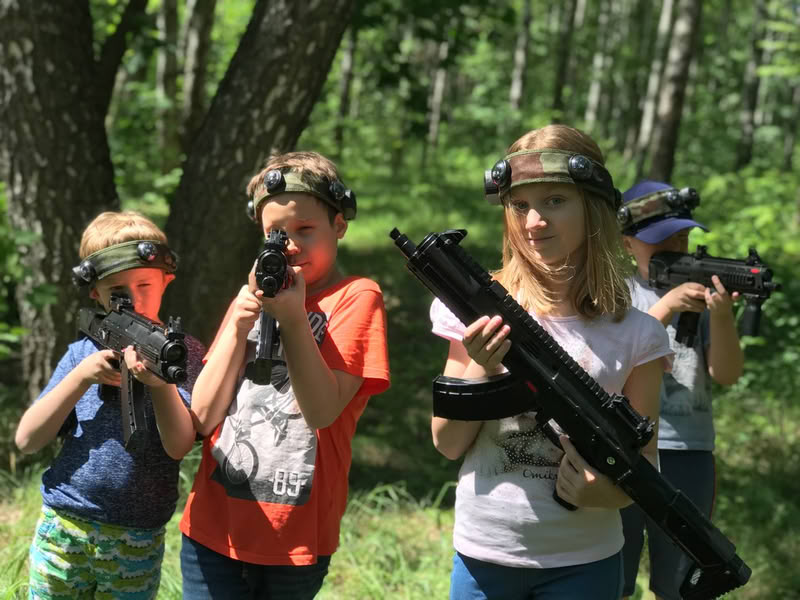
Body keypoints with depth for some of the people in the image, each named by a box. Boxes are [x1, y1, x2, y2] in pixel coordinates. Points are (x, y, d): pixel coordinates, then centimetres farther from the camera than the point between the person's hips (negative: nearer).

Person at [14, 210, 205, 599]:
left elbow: (178, 446, -13)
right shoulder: (82, 353, 3)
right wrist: (82, 376, -13)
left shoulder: (182, 353, -2)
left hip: (137, 542, -1)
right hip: (61, 531, 2)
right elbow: (27, 440, -2)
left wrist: (159, 382, -30)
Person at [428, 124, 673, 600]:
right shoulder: (485, 310, -4)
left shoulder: (634, 334, -5)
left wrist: (613, 492, -19)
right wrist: (481, 369, -17)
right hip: (483, 556, 1)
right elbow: (448, 444, -2)